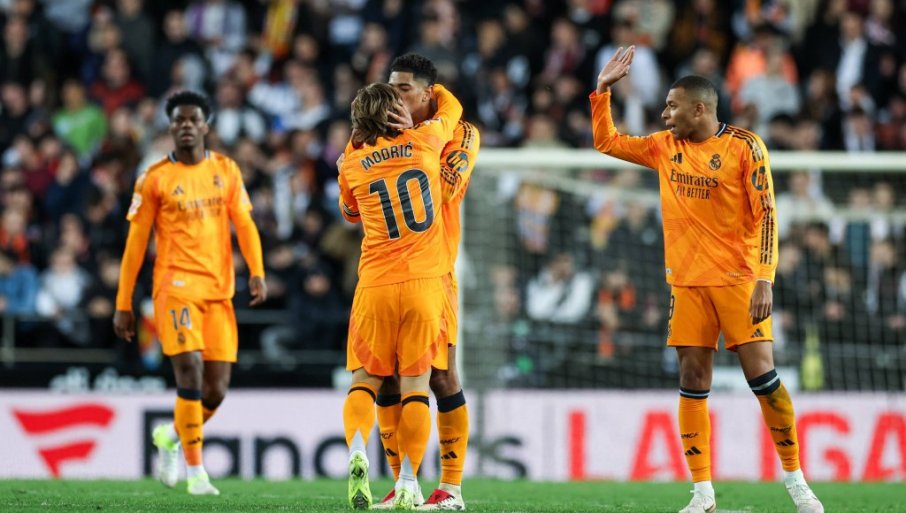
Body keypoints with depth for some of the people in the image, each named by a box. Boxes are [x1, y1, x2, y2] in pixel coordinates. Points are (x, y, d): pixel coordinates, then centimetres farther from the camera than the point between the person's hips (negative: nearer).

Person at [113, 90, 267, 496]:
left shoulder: (226, 171, 11)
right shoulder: (155, 179, 3)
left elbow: (244, 224, 7)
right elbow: (135, 244, 4)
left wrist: (257, 272, -10)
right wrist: (123, 305, 2)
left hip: (219, 290, 4)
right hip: (176, 286, -4)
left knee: (216, 389, 1)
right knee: (190, 370, -19)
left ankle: (171, 436, 32)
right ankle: (196, 472, -11)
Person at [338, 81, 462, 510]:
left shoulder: (352, 163, 6)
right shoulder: (425, 140, 3)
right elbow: (451, 107, 26)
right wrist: (432, 88, 47)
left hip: (375, 285, 1)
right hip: (425, 282, 0)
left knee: (366, 379, 9)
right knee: (415, 383, 3)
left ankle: (357, 453, -18)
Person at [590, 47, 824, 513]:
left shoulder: (744, 146, -7)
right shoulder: (664, 147, 10)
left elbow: (765, 215, -10)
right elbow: (607, 142, 21)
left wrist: (764, 278, -17)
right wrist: (602, 90, 10)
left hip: (738, 280, -5)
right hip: (688, 282, 5)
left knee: (761, 374, -10)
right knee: (692, 382, 0)